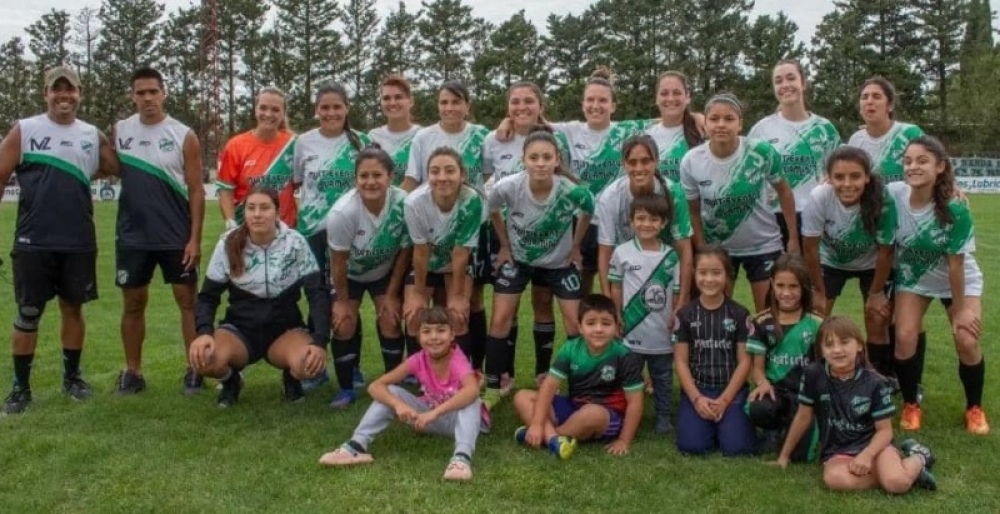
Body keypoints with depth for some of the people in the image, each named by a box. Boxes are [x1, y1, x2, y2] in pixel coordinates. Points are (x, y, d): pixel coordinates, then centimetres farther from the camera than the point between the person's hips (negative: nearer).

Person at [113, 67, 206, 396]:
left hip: (176, 236, -2)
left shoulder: (183, 136, -4)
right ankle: (133, 372, 20)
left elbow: (196, 190, -4)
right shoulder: (119, 132, 4)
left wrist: (195, 238, -10)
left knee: (188, 299, 2)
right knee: (133, 302, 9)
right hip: (132, 236, 3)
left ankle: (194, 369, 11)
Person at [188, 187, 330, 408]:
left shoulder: (295, 243, -10)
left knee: (307, 364, -34)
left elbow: (318, 293, -12)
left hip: (285, 328, -1)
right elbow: (208, 296, -4)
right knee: (204, 359, -32)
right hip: (240, 327, 1)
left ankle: (290, 377, 5)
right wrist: (204, 332, -26)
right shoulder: (228, 243, -8)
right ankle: (231, 380, 6)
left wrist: (320, 341, -26)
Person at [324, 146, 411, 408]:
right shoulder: (342, 212, -36)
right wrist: (342, 300, -9)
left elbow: (405, 252, -15)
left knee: (390, 321, -5)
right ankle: (346, 389, 10)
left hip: (386, 271, 1)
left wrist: (392, 294, -7)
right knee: (345, 326, -6)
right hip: (349, 274, -1)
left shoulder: (404, 204, -31)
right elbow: (338, 262, -21)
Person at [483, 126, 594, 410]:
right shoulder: (506, 188, -30)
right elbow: (494, 212, -5)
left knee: (576, 323, -2)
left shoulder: (573, 191, -31)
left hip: (560, 262, 0)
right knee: (501, 319, -4)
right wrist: (505, 246, -1)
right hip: (517, 259, 0)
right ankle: (492, 388, 10)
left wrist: (575, 247, -1)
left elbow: (587, 213, -6)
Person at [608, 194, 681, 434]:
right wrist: (616, 320, 1)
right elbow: (616, 289, 2)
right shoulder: (622, 252, -5)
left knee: (662, 379, 16)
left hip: (663, 335, 1)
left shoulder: (671, 256, -2)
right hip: (631, 334, -1)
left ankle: (663, 417, 31)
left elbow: (677, 293, 3)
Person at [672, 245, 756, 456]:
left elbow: (744, 361, -2)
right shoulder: (685, 314, 0)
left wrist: (724, 400, -11)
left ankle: (726, 419, 14)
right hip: (696, 389, 1)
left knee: (735, 446, -19)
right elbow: (680, 361, 0)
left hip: (732, 390, 0)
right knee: (692, 445, -19)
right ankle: (709, 421, 14)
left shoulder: (740, 314, -1)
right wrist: (696, 398, -12)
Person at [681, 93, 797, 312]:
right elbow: (694, 212, -3)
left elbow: (783, 191, -2)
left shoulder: (763, 152, -18)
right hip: (717, 248, 1)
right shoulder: (691, 162, -15)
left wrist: (793, 237, -2)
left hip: (763, 245, -1)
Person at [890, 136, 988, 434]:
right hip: (913, 277, 2)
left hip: (960, 280, -1)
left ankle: (974, 408, 13)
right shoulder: (892, 195, -26)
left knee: (967, 341, -13)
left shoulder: (955, 209, -29)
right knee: (905, 337, -15)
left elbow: (955, 263, -21)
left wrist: (959, 308, -13)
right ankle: (910, 406, 8)